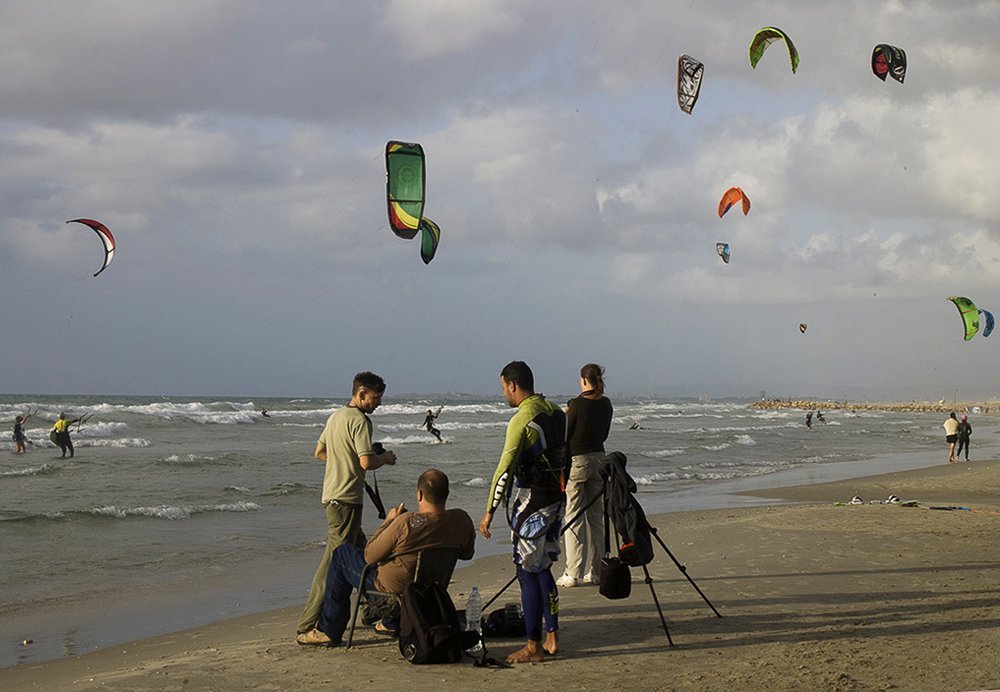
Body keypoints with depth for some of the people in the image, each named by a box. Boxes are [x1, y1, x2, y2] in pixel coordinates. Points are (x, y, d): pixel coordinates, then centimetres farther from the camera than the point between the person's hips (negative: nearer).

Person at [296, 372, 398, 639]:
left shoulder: (335, 416, 15)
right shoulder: (360, 420, -14)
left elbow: (319, 452, 23)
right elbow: (366, 462, -22)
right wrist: (386, 458, -4)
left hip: (332, 494, 10)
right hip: (347, 499, -10)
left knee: (360, 554, 20)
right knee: (334, 561, -9)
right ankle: (308, 625, -11)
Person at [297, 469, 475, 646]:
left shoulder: (406, 523, -32)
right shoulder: (462, 520, -17)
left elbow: (370, 556, -17)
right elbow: (467, 554, 5)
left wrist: (388, 521, -6)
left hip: (393, 588, -6)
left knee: (341, 554, 14)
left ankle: (329, 631, 19)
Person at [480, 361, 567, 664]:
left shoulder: (521, 420, -17)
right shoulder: (557, 413, 9)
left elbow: (504, 470, -19)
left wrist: (489, 512, -16)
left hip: (531, 502, -9)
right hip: (557, 499, 9)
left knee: (528, 571, -2)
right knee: (542, 568, 16)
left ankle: (534, 647, 2)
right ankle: (552, 638, 19)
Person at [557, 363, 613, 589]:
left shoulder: (577, 404, -15)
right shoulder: (606, 404, 4)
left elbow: (563, 435, -10)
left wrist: (565, 415, 6)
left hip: (575, 461, -6)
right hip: (598, 458, 6)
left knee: (574, 517, -3)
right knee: (596, 517, 11)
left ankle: (573, 573, -4)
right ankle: (595, 571, 14)